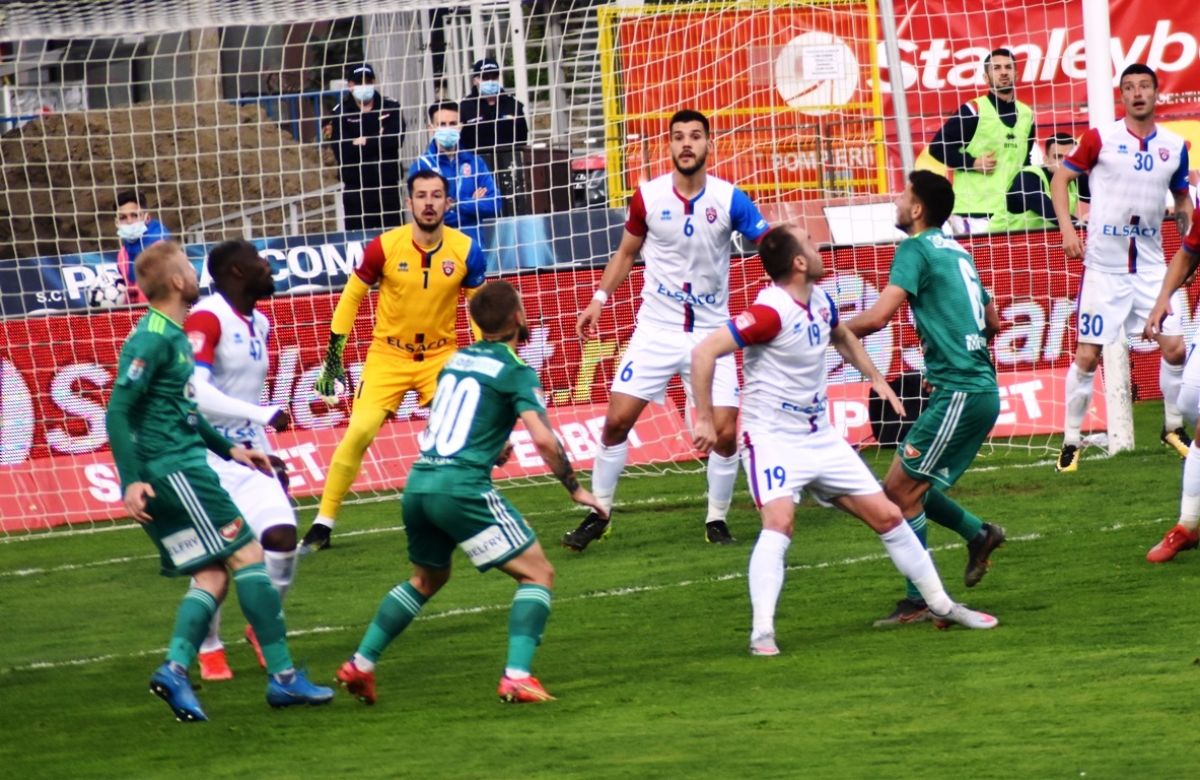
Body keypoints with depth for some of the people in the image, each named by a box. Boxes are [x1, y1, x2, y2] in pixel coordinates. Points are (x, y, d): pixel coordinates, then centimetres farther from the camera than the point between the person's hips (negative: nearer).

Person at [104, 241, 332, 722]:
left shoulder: (174, 335, 16)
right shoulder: (153, 340, -14)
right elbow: (118, 412, -19)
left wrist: (229, 450, 29)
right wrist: (131, 480, -24)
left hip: (180, 469, 10)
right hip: (173, 470, -10)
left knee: (213, 575, 6)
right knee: (246, 555, -6)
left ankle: (175, 668, -7)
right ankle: (282, 677, -6)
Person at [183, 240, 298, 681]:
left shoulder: (260, 325, 13)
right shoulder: (206, 319, -16)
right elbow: (195, 391, -27)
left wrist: (270, 455, 21)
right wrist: (263, 415, -28)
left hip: (250, 454, 7)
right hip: (208, 458, -7)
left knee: (283, 537, -6)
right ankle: (209, 649, 16)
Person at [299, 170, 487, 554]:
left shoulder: (465, 250, -9)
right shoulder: (384, 247, -13)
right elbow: (352, 295, -1)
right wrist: (333, 355, -3)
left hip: (441, 353, 1)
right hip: (388, 354, -1)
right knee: (359, 432, -15)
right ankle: (323, 525, -5)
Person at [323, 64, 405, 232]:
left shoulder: (391, 108, 6)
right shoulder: (340, 113, 2)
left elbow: (395, 140, -10)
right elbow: (343, 152, -10)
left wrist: (364, 142, -10)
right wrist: (378, 139, -8)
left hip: (388, 188, 1)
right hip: (356, 191, -1)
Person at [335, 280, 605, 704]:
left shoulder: (458, 359, 17)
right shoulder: (515, 371, -4)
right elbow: (543, 438, -15)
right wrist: (575, 489, -3)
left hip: (418, 482, 7)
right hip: (463, 487, -7)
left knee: (428, 578, 30)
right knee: (537, 574, 1)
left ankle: (360, 664, 25)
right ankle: (517, 676, -15)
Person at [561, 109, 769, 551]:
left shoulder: (730, 199, -8)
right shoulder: (648, 197, -3)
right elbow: (626, 252, 12)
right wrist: (600, 298, 3)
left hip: (710, 332, -1)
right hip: (656, 328, 1)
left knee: (724, 431, -7)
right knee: (617, 420, -6)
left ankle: (717, 521, 13)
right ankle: (598, 514, 9)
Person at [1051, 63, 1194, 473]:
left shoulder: (1174, 146, 4)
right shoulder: (1101, 139, -6)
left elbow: (1182, 198, 19)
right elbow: (1061, 178, 0)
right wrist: (1066, 227, -12)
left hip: (1151, 266, 3)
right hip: (1103, 266, -3)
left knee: (1174, 348, -1)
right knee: (1087, 355, -3)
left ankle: (1173, 427, 20)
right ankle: (1071, 442, 7)